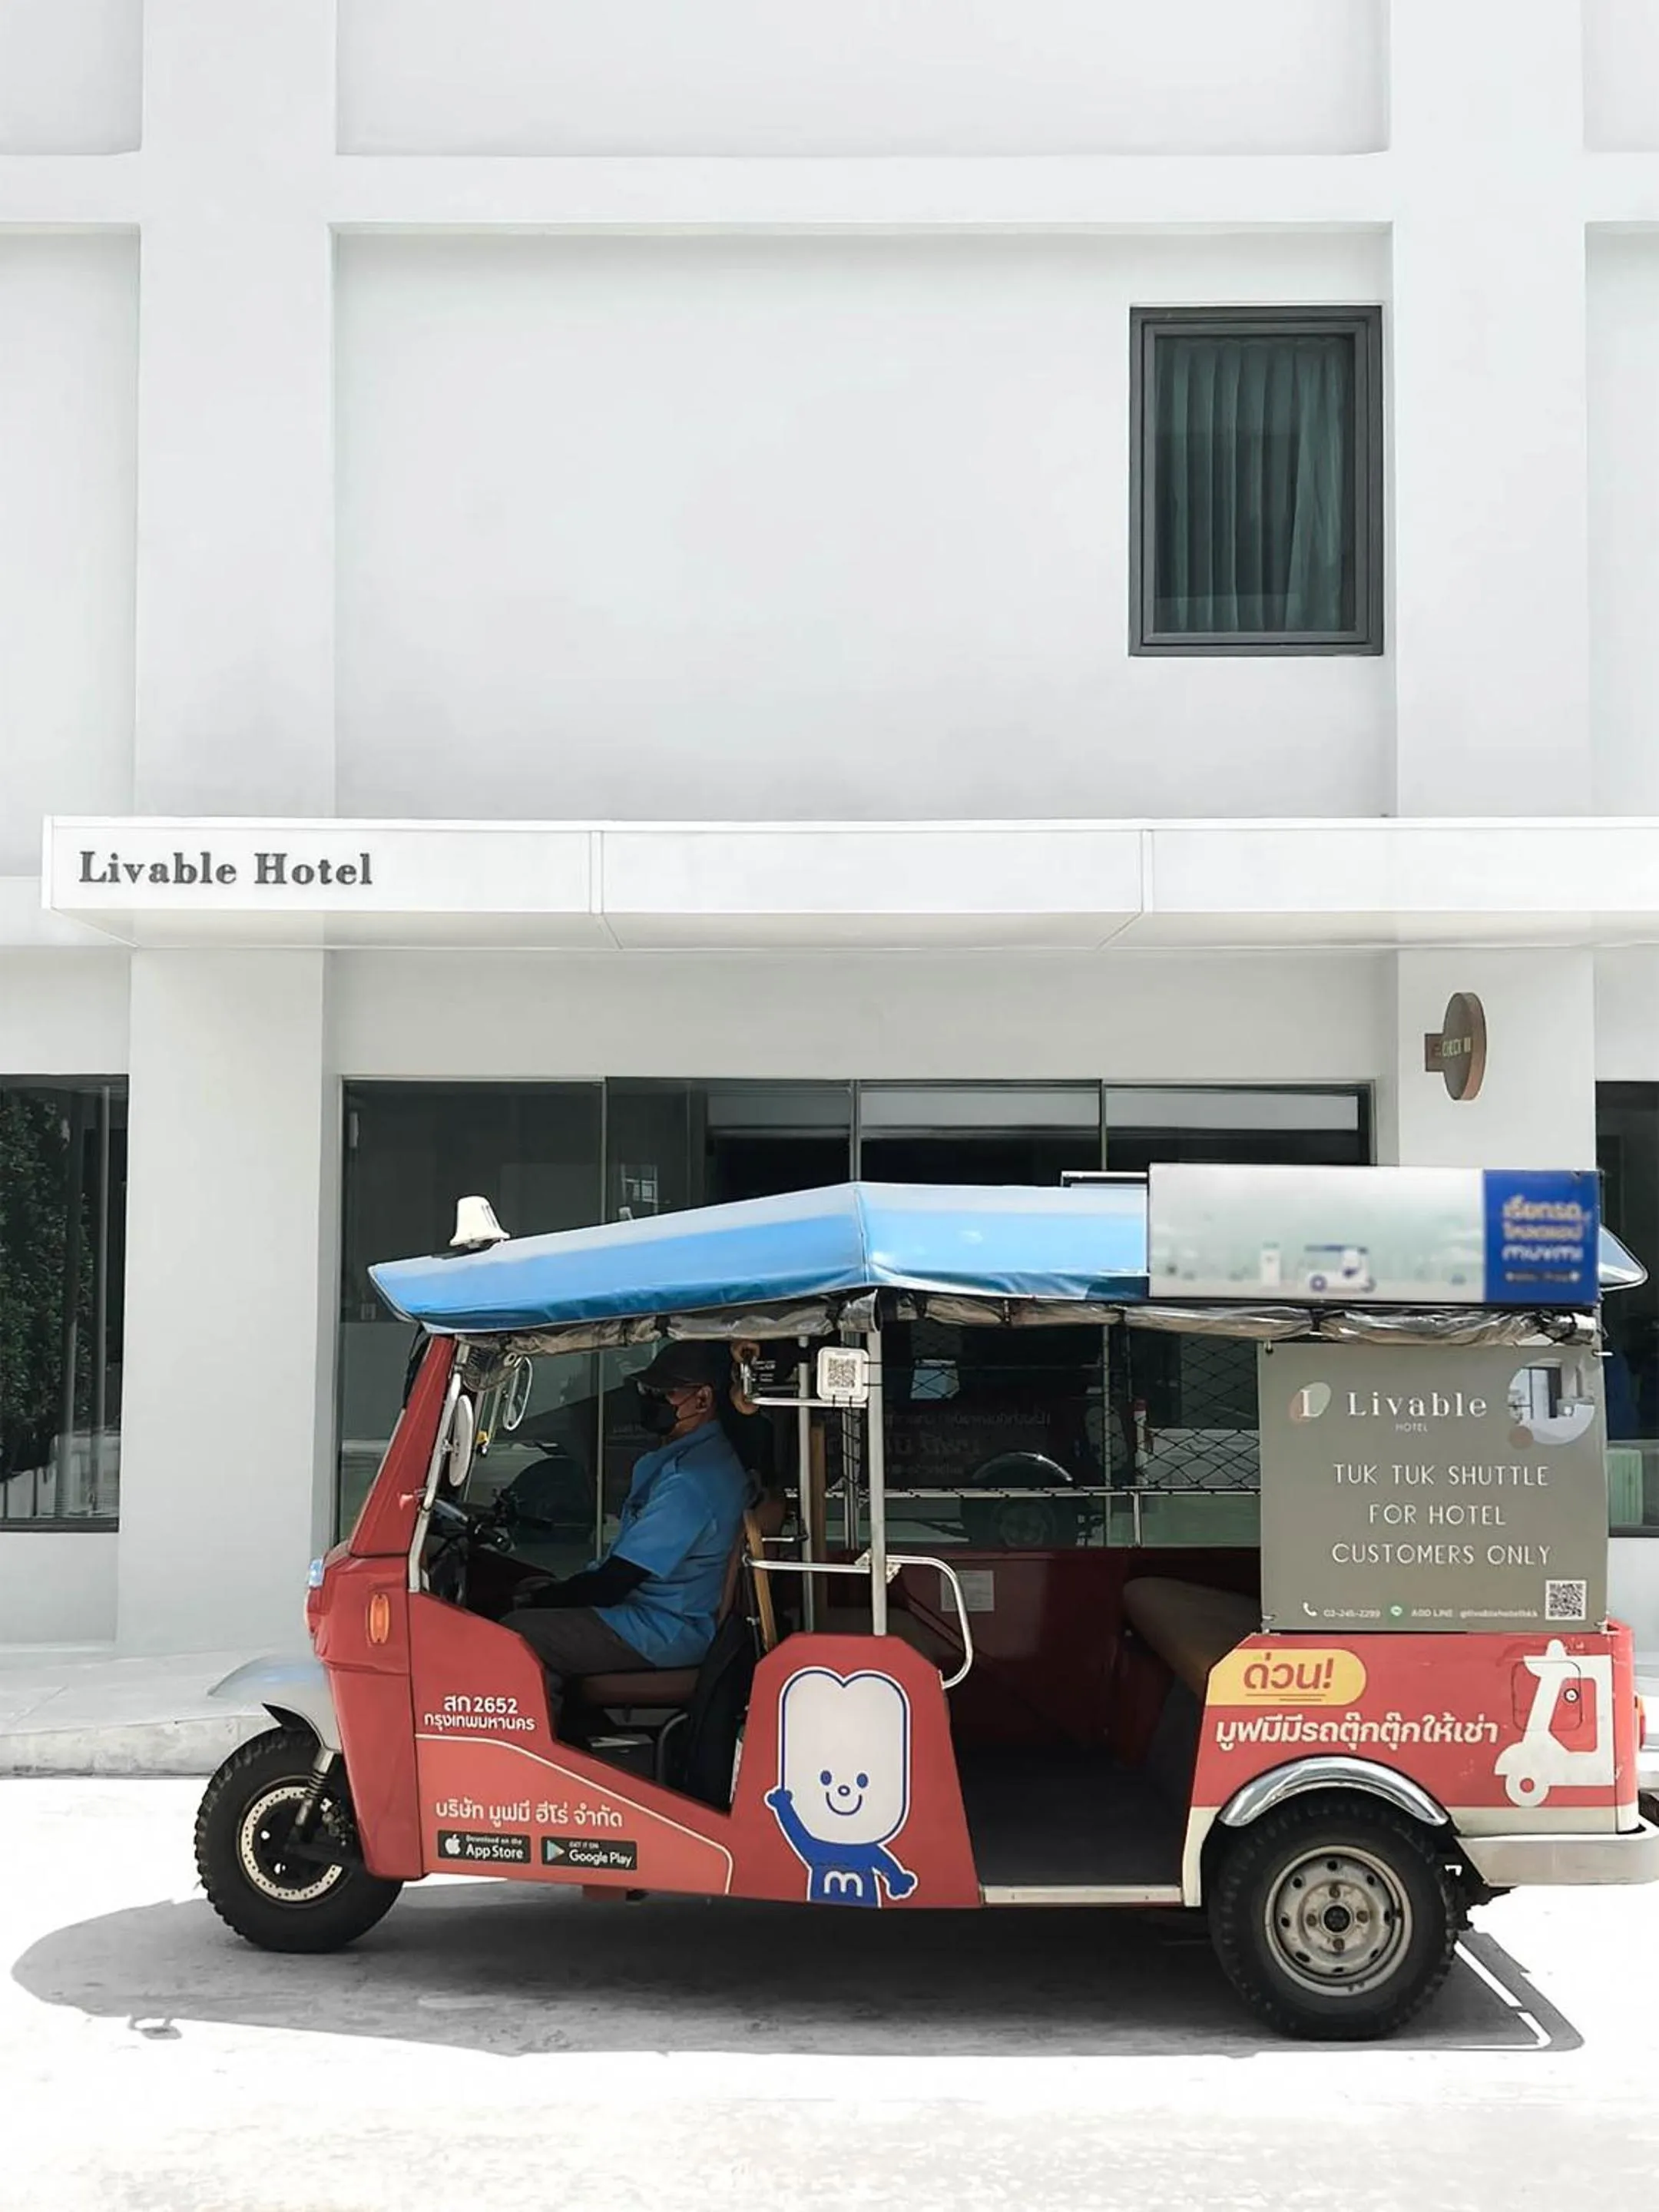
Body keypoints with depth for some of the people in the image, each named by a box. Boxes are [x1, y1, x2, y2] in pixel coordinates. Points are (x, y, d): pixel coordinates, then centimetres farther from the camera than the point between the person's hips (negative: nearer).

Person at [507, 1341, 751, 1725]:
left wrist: (544, 1599, -8)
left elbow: (611, 1583, -22)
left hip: (667, 1634, -11)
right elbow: (626, 1561, 20)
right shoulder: (703, 1458, 11)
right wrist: (559, 1586, 11)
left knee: (514, 1635, -14)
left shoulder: (689, 1480, -24)